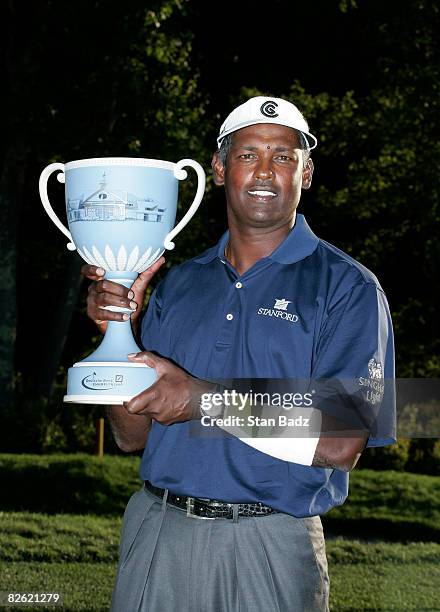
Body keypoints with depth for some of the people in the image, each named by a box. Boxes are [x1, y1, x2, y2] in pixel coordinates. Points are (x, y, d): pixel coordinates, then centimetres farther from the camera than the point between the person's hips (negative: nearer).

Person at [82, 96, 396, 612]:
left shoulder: (348, 288, -4)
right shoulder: (178, 284, 11)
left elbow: (341, 445, -15)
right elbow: (133, 435, 9)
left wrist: (204, 399, -19)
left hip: (270, 545, -4)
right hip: (156, 530, 4)